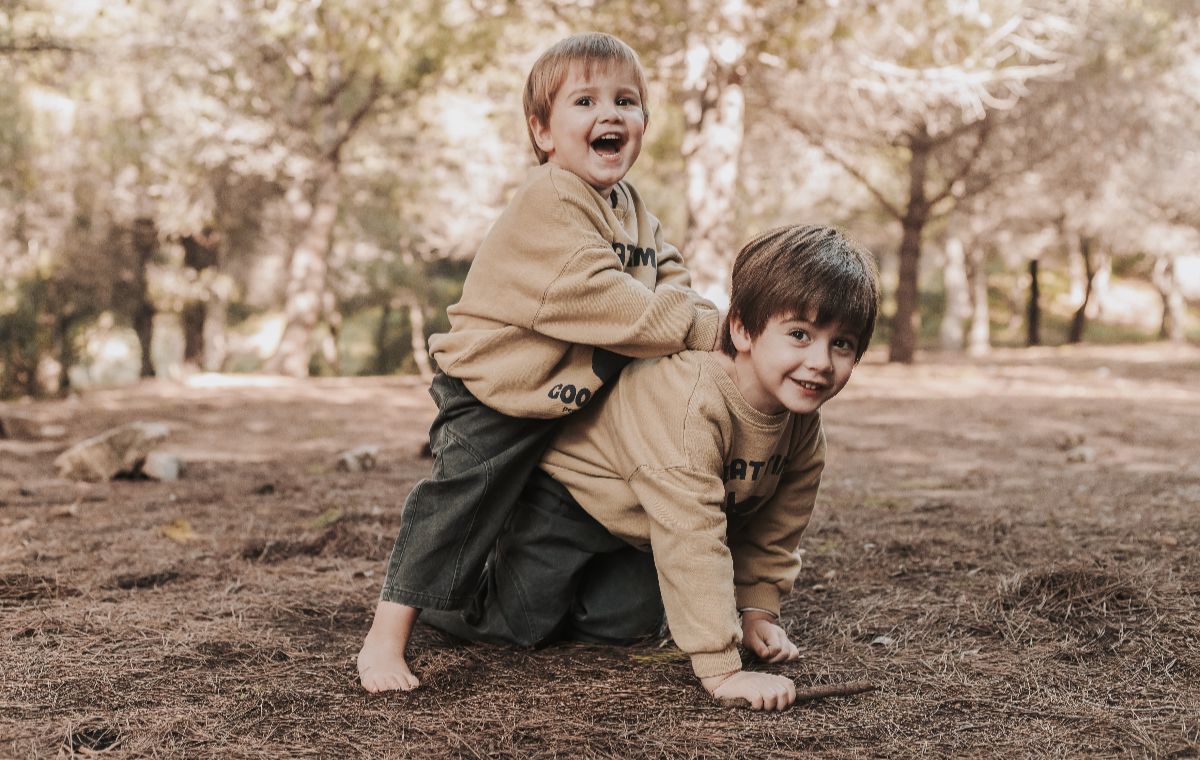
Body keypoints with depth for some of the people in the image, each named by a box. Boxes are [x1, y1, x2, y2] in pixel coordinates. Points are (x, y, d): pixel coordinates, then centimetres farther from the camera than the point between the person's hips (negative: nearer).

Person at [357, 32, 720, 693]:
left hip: (582, 393, 9)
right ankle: (385, 640, -7)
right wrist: (705, 328, -29)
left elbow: (667, 279, 9)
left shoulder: (632, 209, 10)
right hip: (498, 391, -9)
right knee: (462, 499, -13)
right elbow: (599, 298, -31)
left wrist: (713, 323, -11)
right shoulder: (548, 204, -22)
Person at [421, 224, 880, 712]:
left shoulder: (801, 418, -16)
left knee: (621, 625, 11)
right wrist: (721, 670, -46)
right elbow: (691, 541, -47)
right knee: (523, 625, -1)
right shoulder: (692, 403, -44)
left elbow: (775, 526, 1)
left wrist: (757, 608, -2)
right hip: (569, 488, -7)